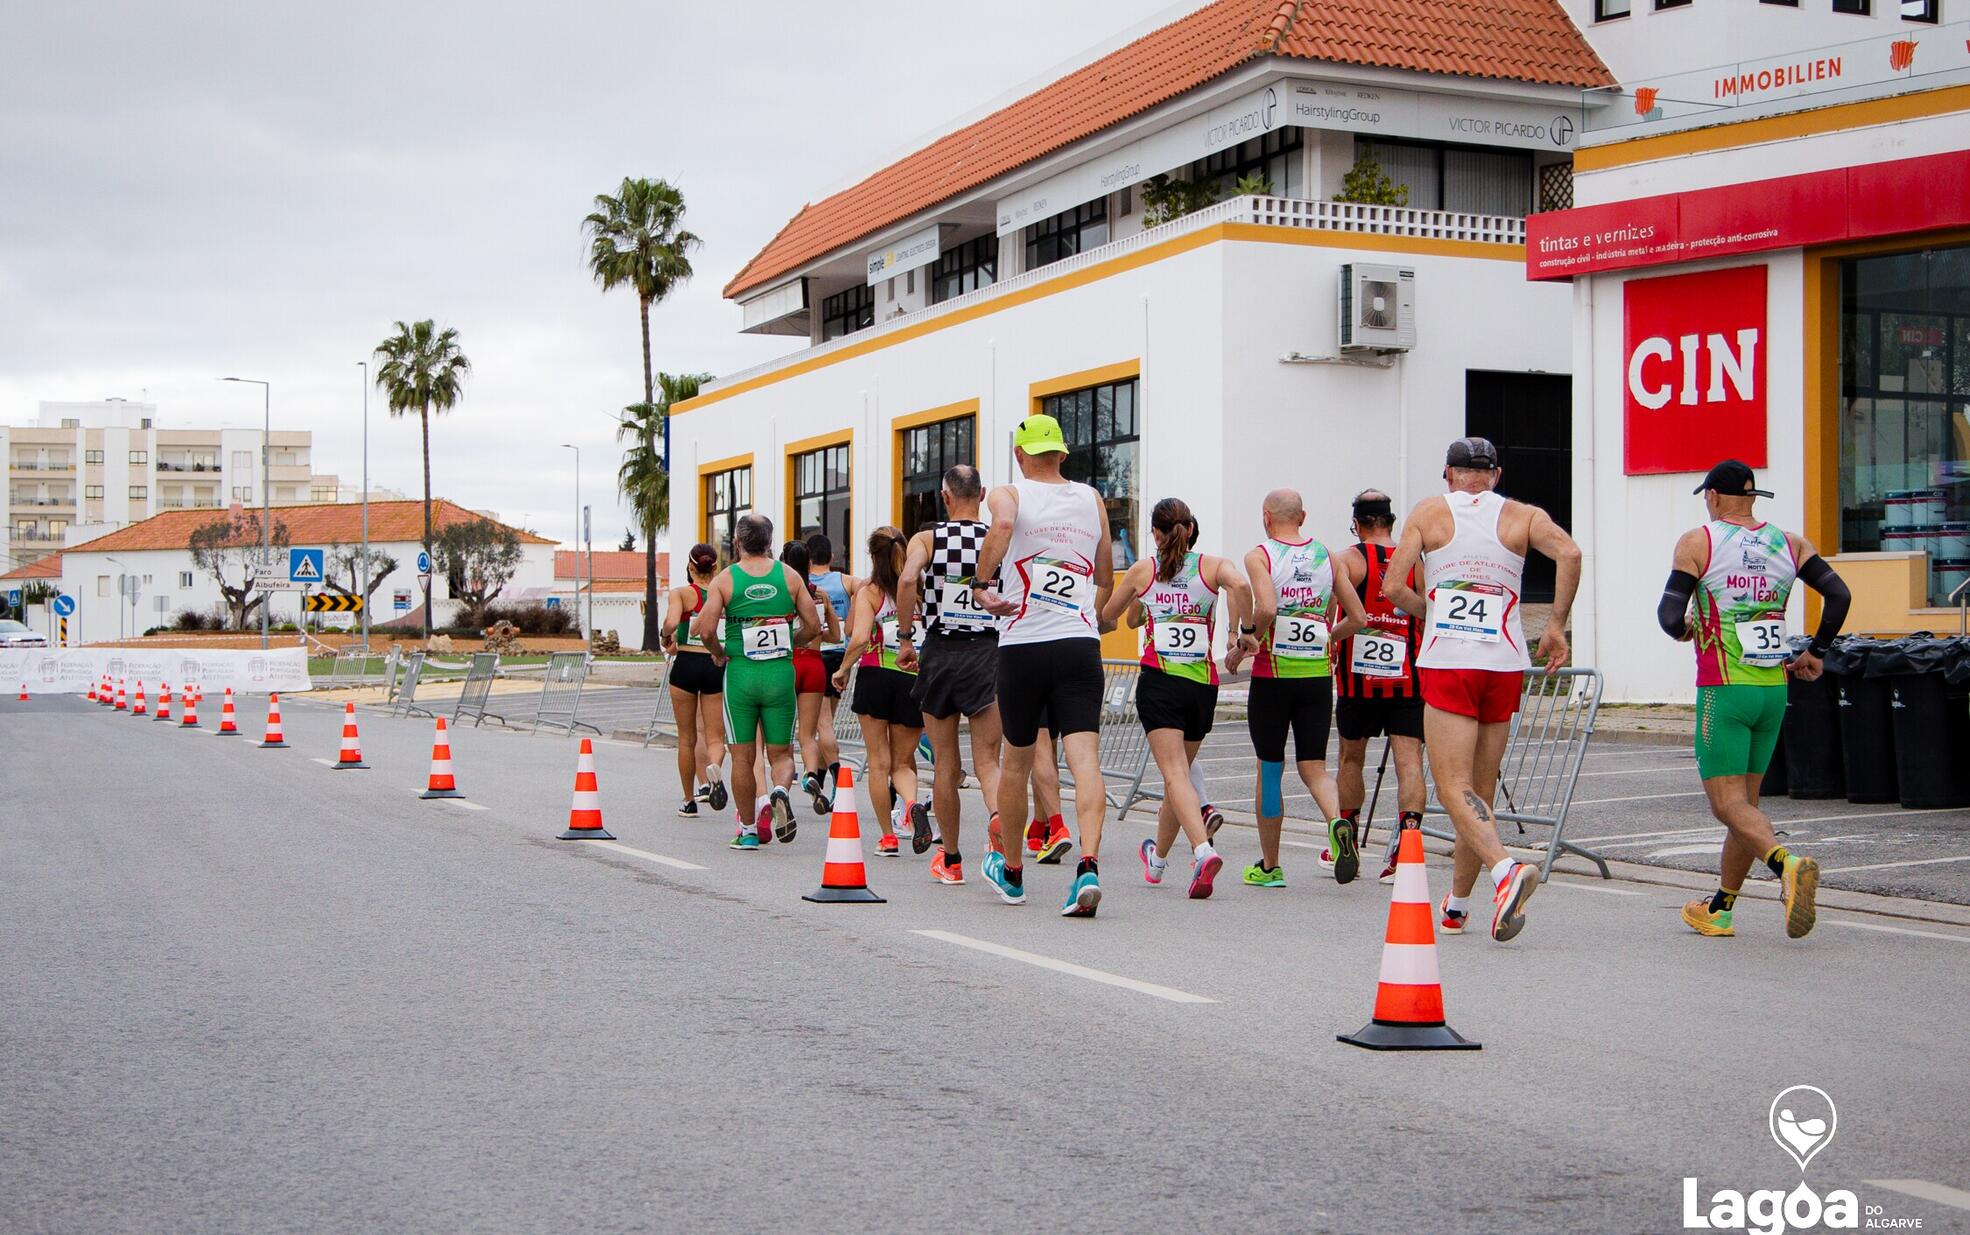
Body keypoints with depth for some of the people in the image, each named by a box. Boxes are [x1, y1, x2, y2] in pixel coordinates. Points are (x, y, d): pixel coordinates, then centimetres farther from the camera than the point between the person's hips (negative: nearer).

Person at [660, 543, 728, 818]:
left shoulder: (681, 593, -5)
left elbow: (671, 623, -23)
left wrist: (667, 639, -2)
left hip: (686, 664, -1)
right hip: (716, 666, 1)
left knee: (687, 738, 11)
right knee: (715, 736, 4)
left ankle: (689, 801, 19)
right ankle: (713, 769, -31)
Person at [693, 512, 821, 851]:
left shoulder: (725, 579, -3)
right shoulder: (788, 576, 2)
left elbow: (705, 630, -11)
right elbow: (813, 625, 2)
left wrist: (719, 654, 7)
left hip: (740, 672, -1)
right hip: (781, 671, 1)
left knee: (743, 756, 9)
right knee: (781, 752, 9)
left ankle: (748, 831, 13)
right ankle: (781, 790, -22)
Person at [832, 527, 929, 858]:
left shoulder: (870, 591, -4)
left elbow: (858, 636, -16)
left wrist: (844, 669, -1)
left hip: (876, 678, -2)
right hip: (914, 681, 2)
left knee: (879, 761, 9)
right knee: (903, 762, 13)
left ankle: (888, 837, 10)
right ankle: (912, 804, -18)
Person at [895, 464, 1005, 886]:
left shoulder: (926, 539, 0)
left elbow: (908, 579, -19)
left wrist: (905, 637, -10)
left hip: (940, 654, 0)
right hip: (988, 653, 0)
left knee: (945, 766, 10)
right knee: (986, 760, -1)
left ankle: (950, 860, 21)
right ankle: (998, 817, -34)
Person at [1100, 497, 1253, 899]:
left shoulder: (1142, 570, 7)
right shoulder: (1213, 565, 4)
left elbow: (1107, 616, 19)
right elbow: (1240, 586, -19)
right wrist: (1242, 632, -7)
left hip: (1158, 681, -2)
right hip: (1202, 684, 2)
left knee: (1175, 774, -11)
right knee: (1181, 770, 18)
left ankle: (1203, 851, -35)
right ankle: (1157, 858, 34)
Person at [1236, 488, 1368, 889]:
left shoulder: (1259, 555, -5)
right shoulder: (1326, 555, 7)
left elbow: (1266, 608, -23)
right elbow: (1357, 619, 7)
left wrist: (1241, 645, -9)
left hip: (1272, 677, -3)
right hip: (1318, 676, 3)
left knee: (1270, 770, 8)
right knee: (1313, 766, 7)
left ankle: (1269, 866, 17)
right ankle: (1337, 821, -24)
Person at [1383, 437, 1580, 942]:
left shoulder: (1429, 511, 6)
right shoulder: (1523, 515, 9)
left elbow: (1394, 587, -1)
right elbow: (1568, 553, -10)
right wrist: (1556, 626, -2)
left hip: (1447, 662, -3)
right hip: (1505, 664, 3)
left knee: (1454, 788, -6)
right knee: (1480, 792, 12)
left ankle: (1505, 868, -30)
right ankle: (1455, 907, 19)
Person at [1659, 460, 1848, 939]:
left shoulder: (1698, 542, -6)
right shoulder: (1789, 543, 7)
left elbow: (1671, 619, -12)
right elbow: (1838, 595, -3)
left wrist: (1685, 630, 11)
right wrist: (1815, 652, 8)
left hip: (1724, 689, -5)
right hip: (1774, 689, 6)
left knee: (1728, 802, -5)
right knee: (1746, 800, 15)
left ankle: (1786, 862, -32)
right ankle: (1719, 909, 24)